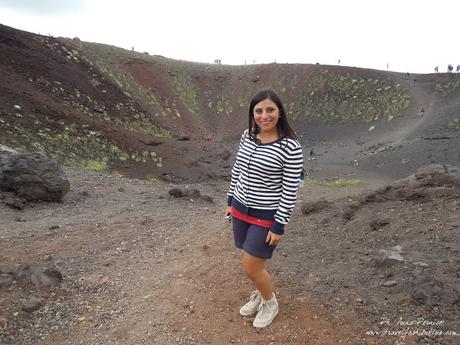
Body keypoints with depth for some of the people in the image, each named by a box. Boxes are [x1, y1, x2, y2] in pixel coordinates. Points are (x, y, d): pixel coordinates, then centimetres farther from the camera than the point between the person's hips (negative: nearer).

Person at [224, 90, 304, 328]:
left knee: (251, 268, 4)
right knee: (253, 262, 20)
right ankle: (260, 294, 48)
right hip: (241, 209, 6)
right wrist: (230, 201, 14)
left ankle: (270, 303, 34)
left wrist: (279, 226, -14)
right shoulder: (247, 136, -1)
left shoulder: (290, 147, -19)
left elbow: (290, 192, -16)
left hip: (267, 216, -5)